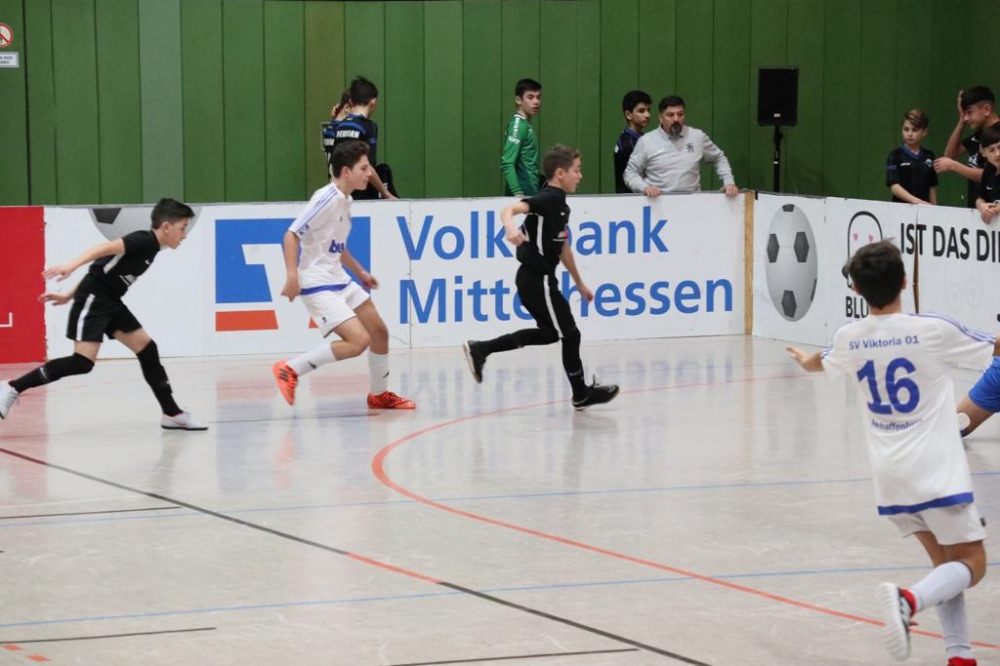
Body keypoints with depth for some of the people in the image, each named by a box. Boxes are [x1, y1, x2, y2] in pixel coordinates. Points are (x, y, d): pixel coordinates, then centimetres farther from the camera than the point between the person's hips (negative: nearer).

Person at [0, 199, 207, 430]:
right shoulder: (144, 241, -15)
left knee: (147, 348, 8)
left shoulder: (150, 248, 14)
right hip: (93, 300, -10)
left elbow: (106, 269, 18)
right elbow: (106, 248, -31)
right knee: (83, 362, -16)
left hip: (110, 302, 10)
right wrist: (72, 266, -46)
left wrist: (69, 296, 19)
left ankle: (172, 414, 13)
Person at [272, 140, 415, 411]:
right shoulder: (326, 199, -19)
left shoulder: (344, 201, 10)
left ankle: (380, 395, 33)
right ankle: (290, 370, -10)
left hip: (339, 279, 10)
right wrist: (292, 275, -32)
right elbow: (291, 235, -23)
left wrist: (360, 272, 29)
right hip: (317, 284, -10)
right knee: (358, 340, -20)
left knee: (379, 332, 15)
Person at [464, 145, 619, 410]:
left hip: (536, 280, 10)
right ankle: (581, 393, 18)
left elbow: (562, 247, 23)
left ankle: (479, 350, 20)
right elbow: (509, 210, -33)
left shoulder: (560, 204, 12)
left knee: (549, 333, 22)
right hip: (538, 281, -10)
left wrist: (579, 283, 30)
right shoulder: (547, 200, -17)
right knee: (570, 334, 2)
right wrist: (511, 228, -55)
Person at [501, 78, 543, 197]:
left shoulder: (526, 124, 14)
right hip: (523, 193, -9)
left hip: (531, 193, 9)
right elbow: (507, 164, -20)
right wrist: (518, 193, -27)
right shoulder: (518, 125, -12)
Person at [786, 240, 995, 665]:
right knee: (971, 563, 1)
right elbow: (994, 348, 6)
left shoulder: (849, 339, 2)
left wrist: (805, 361, 52)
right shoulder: (934, 331, -10)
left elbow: (823, 364, 28)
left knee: (946, 562, 17)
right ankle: (909, 600, -26)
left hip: (889, 475, 5)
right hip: (936, 470, -5)